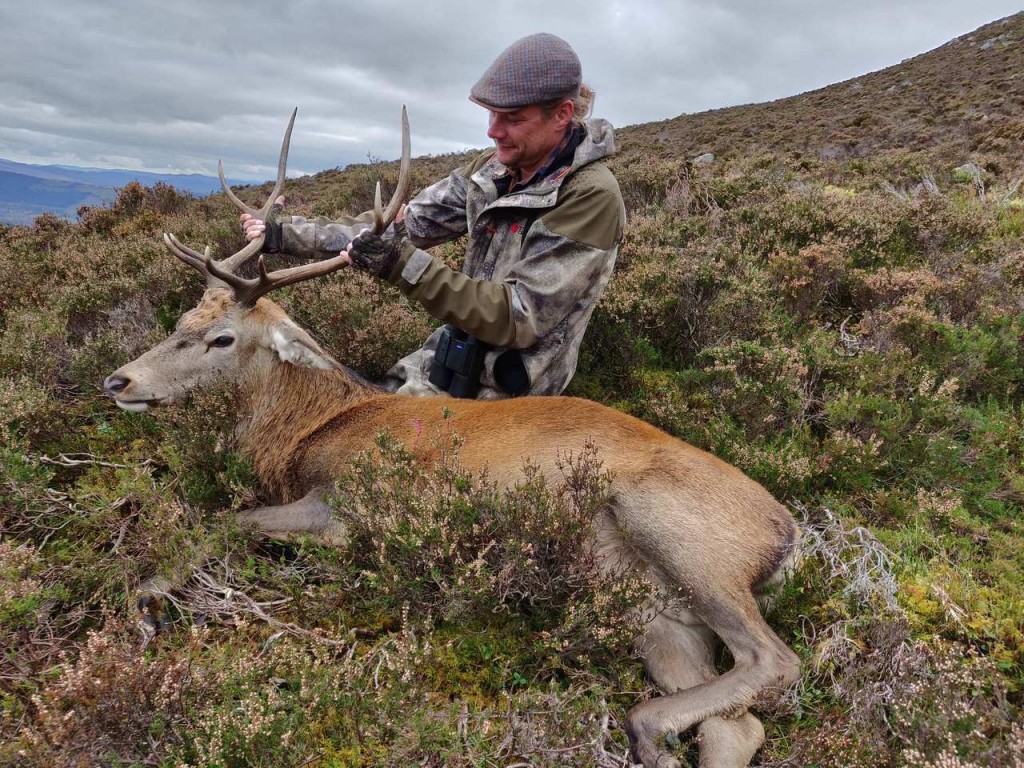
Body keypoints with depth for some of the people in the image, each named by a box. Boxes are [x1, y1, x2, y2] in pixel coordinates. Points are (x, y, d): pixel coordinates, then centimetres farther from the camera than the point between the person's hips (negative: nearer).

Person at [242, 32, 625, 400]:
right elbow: (406, 222, 4)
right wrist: (286, 233, 0)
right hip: (452, 357, 7)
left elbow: (520, 319, -25)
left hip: (503, 397, -6)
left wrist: (405, 266, -31)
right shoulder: (493, 169, 0)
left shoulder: (591, 198, -21)